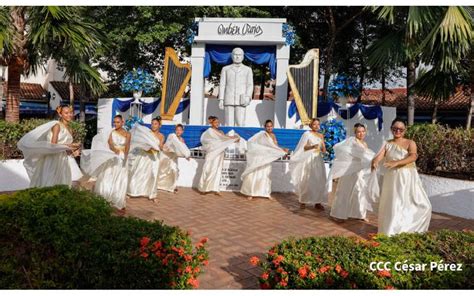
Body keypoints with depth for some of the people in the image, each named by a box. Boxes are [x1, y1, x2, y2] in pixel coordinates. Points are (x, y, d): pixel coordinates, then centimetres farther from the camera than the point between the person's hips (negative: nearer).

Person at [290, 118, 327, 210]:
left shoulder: (321, 135, 14)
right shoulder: (307, 134, 0)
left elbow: (323, 149, 14)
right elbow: (303, 147, -6)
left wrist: (323, 150, -9)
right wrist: (313, 146, -22)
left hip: (318, 160, 5)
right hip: (309, 159, -5)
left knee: (319, 181, 1)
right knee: (306, 181, -3)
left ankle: (317, 202, 5)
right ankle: (302, 201, 6)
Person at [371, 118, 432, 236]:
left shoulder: (410, 143, -1)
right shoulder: (387, 144, 6)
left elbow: (413, 156, -20)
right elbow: (379, 156, -9)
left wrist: (396, 163, -36)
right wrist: (375, 162, -34)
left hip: (408, 179, -1)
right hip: (393, 179, 1)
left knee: (422, 205, 2)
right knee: (393, 206, 4)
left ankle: (411, 230, 23)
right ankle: (392, 233, 16)